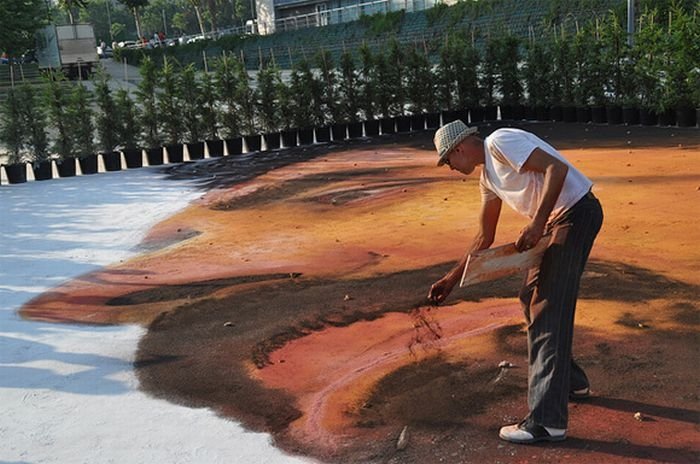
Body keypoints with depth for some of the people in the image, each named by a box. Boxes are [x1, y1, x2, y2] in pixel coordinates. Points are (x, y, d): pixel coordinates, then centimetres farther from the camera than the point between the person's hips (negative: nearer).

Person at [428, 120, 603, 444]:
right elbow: (484, 238, 23)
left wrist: (537, 223, -27)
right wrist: (452, 279, 25)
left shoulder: (499, 142, -12)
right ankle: (571, 381, 34)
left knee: (547, 310, -12)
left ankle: (547, 421, -9)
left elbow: (556, 168, -23)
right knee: (532, 300, 19)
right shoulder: (487, 177, 16)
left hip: (576, 213, -10)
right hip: (553, 221, 10)